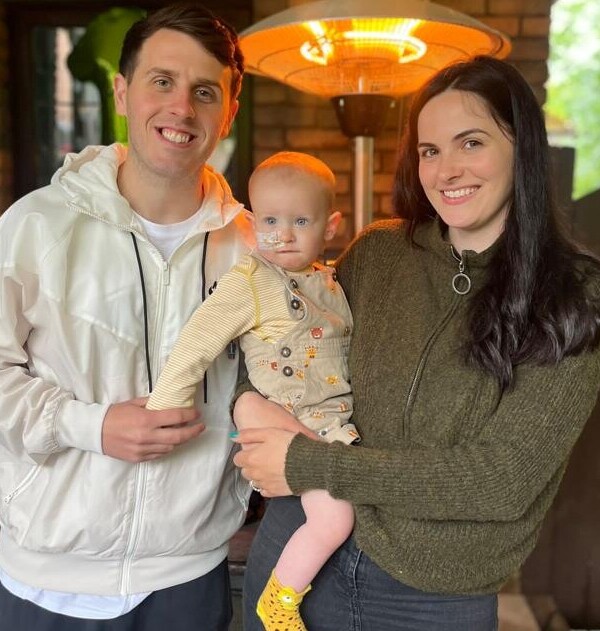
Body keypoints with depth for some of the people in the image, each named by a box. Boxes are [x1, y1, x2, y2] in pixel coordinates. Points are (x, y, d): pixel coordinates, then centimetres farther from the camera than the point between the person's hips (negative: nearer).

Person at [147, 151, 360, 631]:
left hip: (340, 419, 8)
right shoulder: (250, 284, -14)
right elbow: (196, 345, -18)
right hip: (297, 425, -8)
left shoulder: (329, 281, 7)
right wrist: (165, 412, -18)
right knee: (333, 521, -17)